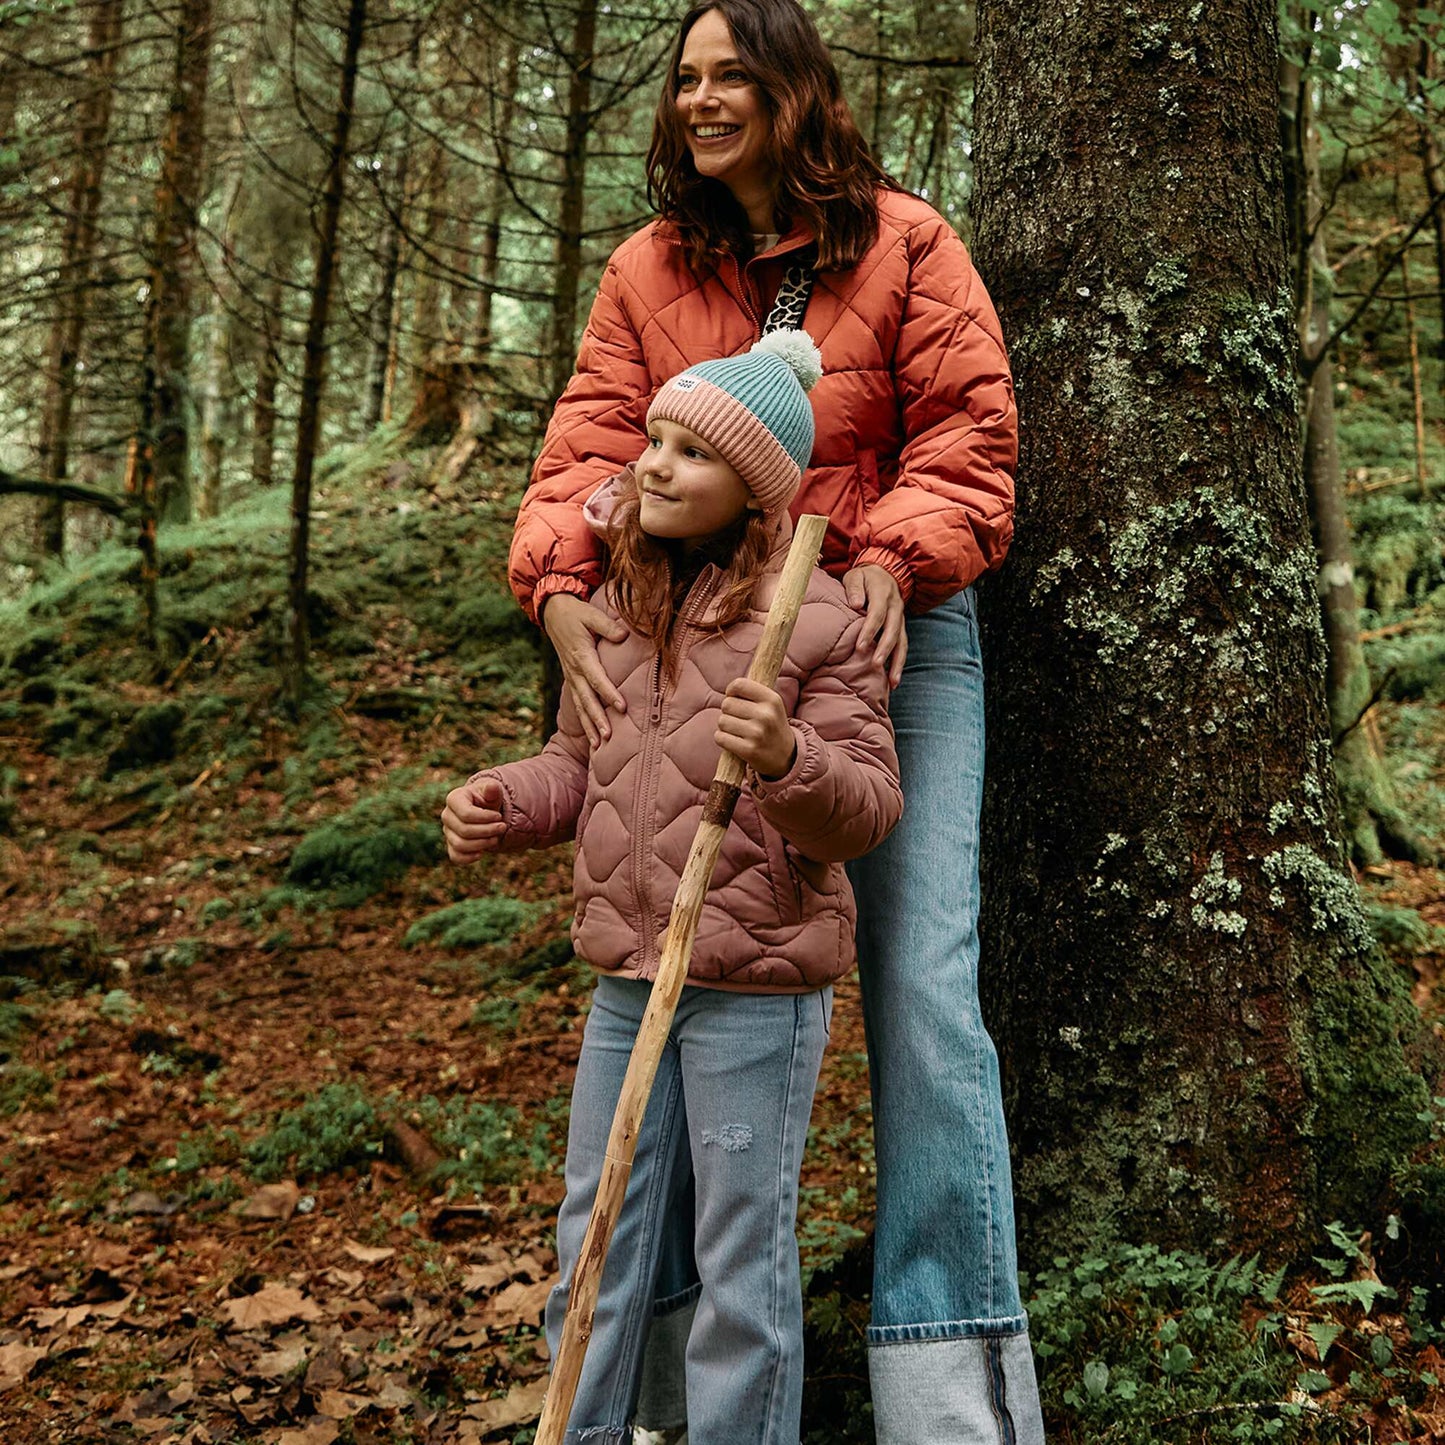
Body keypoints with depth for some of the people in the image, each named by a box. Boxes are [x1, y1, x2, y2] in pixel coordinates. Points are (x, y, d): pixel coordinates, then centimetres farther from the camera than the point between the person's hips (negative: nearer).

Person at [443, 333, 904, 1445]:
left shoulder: (815, 618, -12)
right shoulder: (621, 603, 7)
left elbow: (868, 808, -13)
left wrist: (786, 758, -33)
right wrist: (506, 804, -2)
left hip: (758, 988, -6)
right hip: (627, 978, 7)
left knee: (742, 1259, 6)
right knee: (595, 1241, 17)